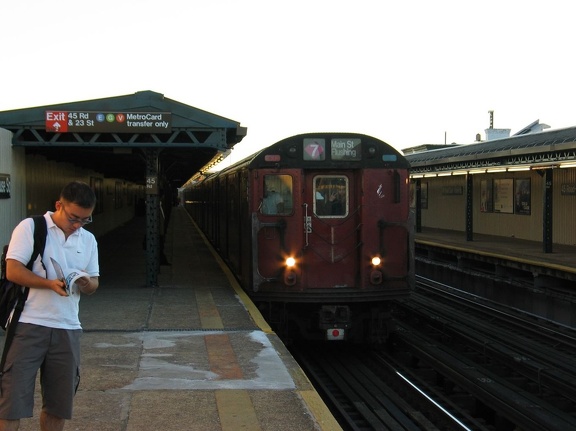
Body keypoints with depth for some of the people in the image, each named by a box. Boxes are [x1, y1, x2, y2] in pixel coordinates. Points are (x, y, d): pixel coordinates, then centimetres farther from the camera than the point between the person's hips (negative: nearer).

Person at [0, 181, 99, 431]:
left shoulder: (88, 240, 13)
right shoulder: (30, 228, -3)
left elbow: (94, 282, 15)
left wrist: (87, 284, -9)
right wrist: (50, 284, -24)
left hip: (67, 329, 5)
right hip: (29, 325, -5)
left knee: (59, 403, 10)